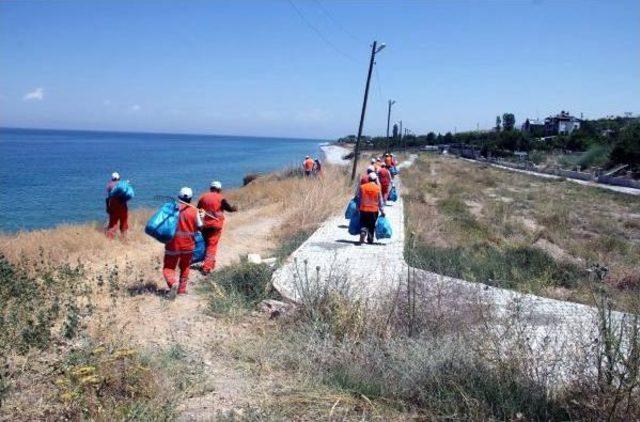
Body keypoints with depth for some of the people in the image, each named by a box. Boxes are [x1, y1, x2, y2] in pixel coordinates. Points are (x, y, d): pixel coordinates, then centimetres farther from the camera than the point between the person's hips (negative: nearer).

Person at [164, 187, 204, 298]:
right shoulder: (194, 211, -8)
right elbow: (199, 227, 1)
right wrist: (202, 216, 15)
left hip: (173, 244, -2)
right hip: (188, 244, 2)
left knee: (168, 268, 6)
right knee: (184, 267, 22)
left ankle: (173, 283, -21)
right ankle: (182, 289, 27)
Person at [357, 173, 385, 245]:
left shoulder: (362, 187, -3)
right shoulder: (377, 188, -7)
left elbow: (359, 199, 3)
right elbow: (380, 201, -3)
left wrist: (358, 208, 14)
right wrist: (382, 211, 5)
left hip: (363, 209, 0)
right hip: (374, 210, 0)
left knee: (363, 224, 9)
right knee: (372, 226, 14)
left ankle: (363, 233, -19)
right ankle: (370, 240, 21)